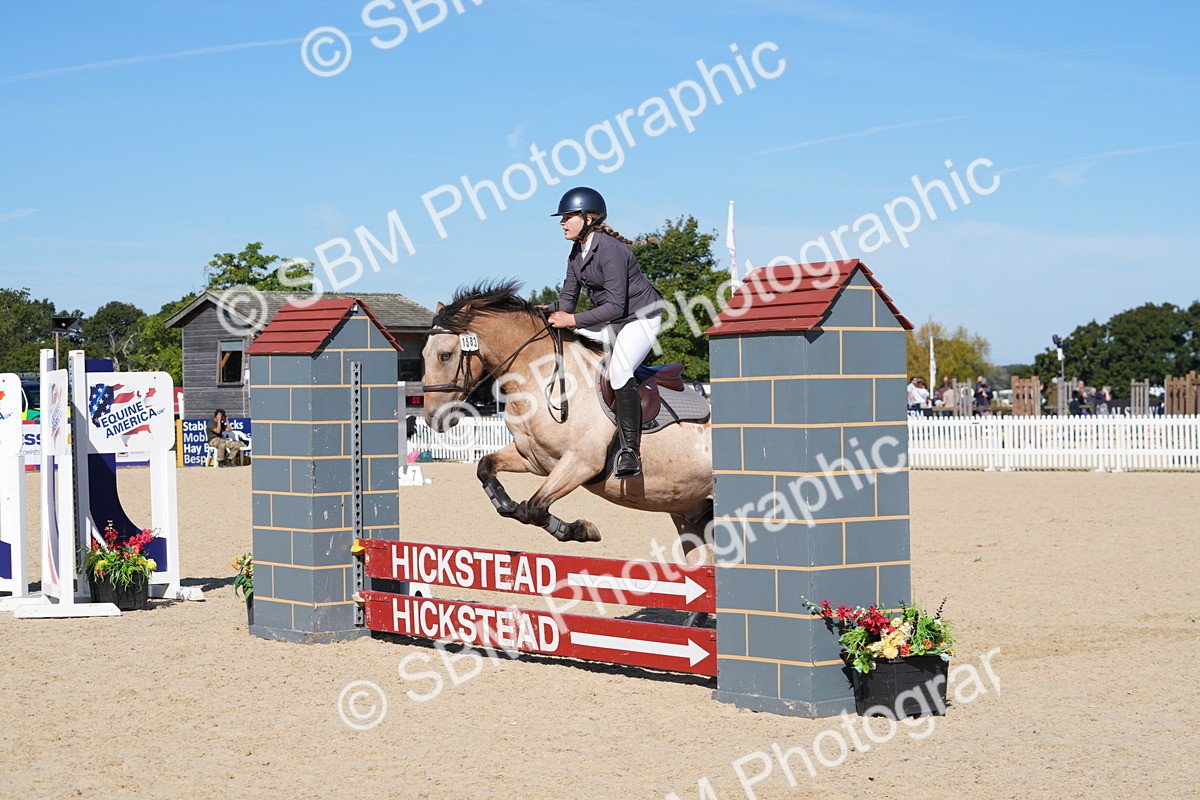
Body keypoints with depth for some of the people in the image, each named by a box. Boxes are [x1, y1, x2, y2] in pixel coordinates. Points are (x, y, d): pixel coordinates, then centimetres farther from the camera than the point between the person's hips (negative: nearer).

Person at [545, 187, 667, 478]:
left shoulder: (610, 250, -24)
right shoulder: (577, 253, 3)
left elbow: (615, 306, -27)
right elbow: (568, 299, 5)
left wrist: (573, 320, -29)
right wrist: (549, 310, -16)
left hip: (642, 317, -10)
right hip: (611, 323, 10)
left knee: (619, 370, -30)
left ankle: (630, 452, -32)